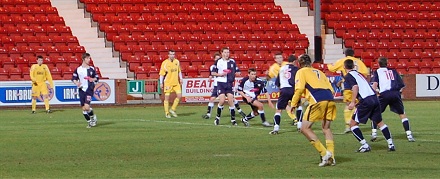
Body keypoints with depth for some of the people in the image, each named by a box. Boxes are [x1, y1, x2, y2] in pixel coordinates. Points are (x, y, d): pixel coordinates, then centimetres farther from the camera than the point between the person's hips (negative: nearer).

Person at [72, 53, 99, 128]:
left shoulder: (91, 69, 3)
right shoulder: (78, 69, 5)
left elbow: (97, 78, 10)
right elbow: (73, 78, 10)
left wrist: (93, 79, -12)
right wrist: (76, 83, -11)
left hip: (89, 89, -3)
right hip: (81, 90, 3)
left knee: (87, 106, -18)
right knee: (84, 108, 4)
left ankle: (93, 117, 9)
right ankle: (89, 122, 21)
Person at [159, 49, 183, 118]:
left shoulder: (177, 62, 5)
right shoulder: (165, 63, -10)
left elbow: (179, 71, 18)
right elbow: (161, 74, -8)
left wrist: (181, 78, 11)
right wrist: (161, 83, -10)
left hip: (176, 82, 5)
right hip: (168, 83, -5)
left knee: (179, 95, -4)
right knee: (167, 97, -1)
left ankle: (172, 110, 12)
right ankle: (167, 113, 9)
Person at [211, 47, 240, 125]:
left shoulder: (232, 62, 7)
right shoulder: (218, 62, 1)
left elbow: (238, 72, 13)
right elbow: (213, 73, 3)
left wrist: (233, 73, -6)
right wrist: (220, 74, -12)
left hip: (229, 83, 2)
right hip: (221, 83, -2)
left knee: (231, 101, -4)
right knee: (222, 100, -12)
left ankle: (233, 119, 5)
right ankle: (218, 117, 9)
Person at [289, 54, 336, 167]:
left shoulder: (301, 72, 15)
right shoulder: (319, 72, 31)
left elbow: (299, 88, -2)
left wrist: (293, 103, 5)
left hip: (318, 101, -6)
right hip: (330, 99, 6)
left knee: (305, 128, 1)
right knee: (326, 128, 21)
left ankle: (324, 153, -8)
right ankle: (331, 157, 11)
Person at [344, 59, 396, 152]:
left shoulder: (348, 76, 2)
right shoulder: (359, 74, 25)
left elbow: (355, 87, -15)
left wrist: (353, 102, -17)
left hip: (366, 101, -7)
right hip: (374, 97, 7)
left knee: (353, 124, 4)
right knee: (380, 122, 22)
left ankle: (365, 145, -3)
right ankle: (391, 144, 16)